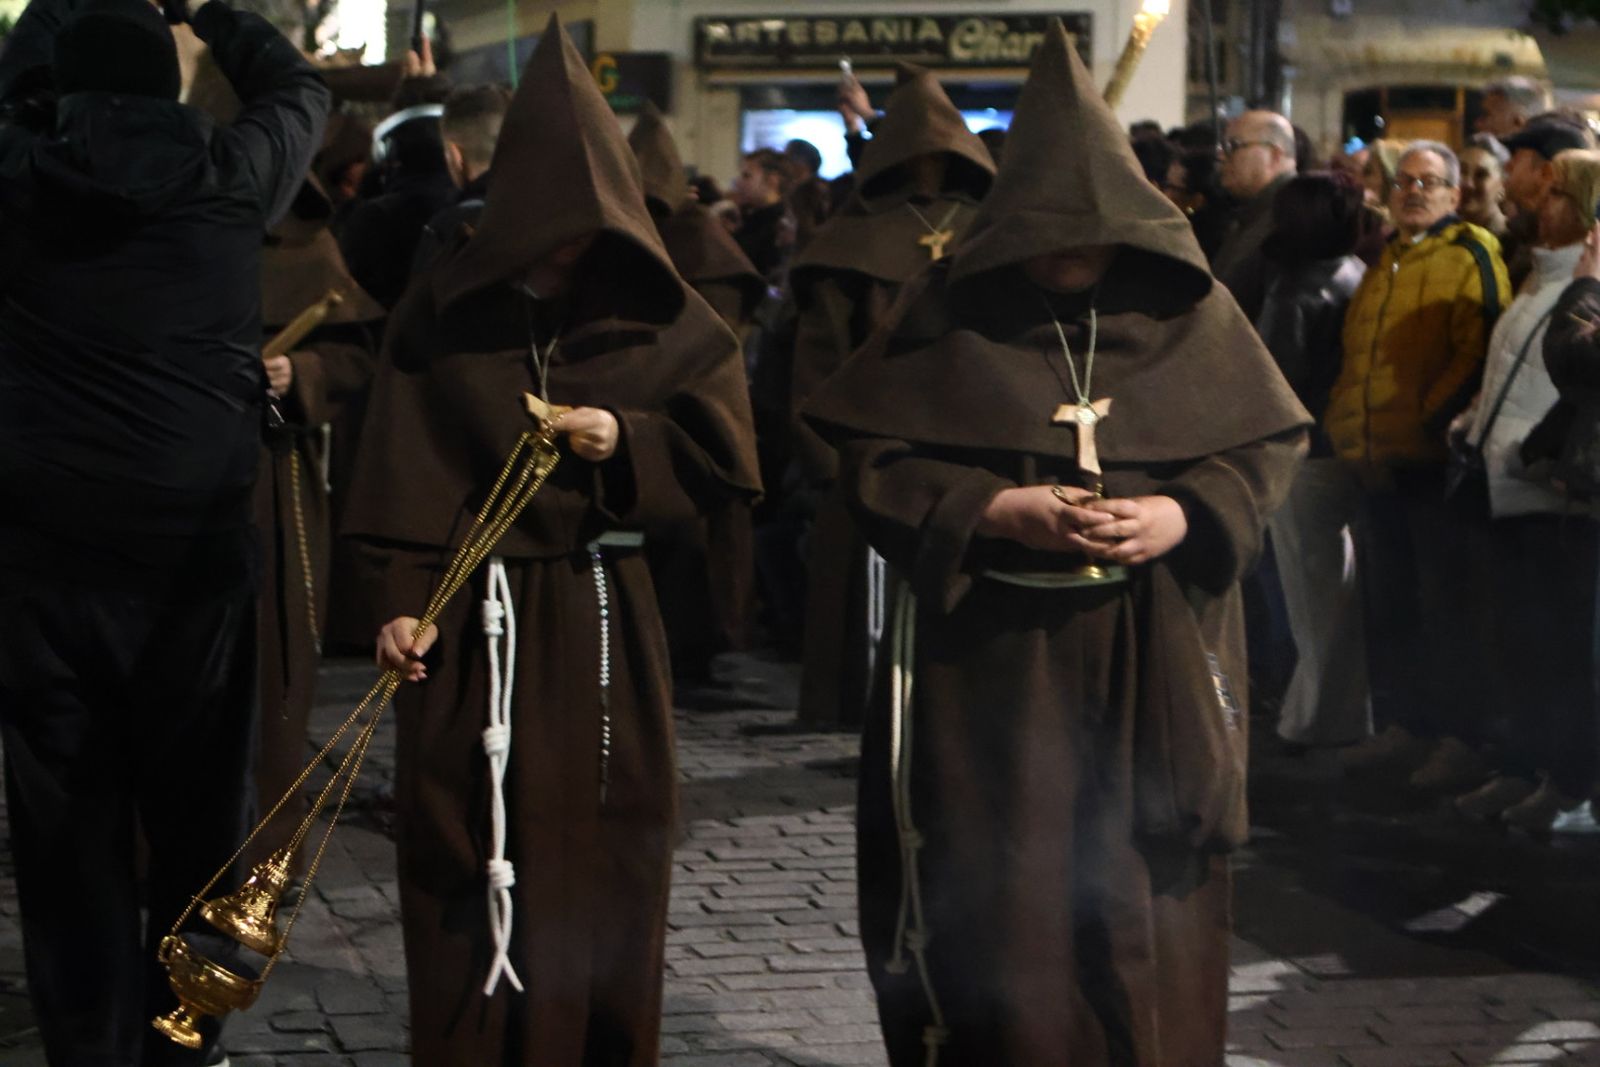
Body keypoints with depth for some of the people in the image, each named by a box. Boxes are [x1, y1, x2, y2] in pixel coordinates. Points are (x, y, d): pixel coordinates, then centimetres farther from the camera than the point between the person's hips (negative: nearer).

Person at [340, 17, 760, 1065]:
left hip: (604, 620, 1)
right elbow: (403, 476, -3)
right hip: (474, 621, -1)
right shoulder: (442, 315, -2)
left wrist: (626, 443, -13)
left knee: (604, 863, 6)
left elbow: (725, 454, 3)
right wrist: (401, 606, -13)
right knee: (474, 865, 1)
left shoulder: (661, 318, 2)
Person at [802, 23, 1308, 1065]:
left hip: (1155, 661, 1)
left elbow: (1267, 444, 6)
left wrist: (1183, 516, -13)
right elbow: (874, 456, -2)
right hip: (995, 659, -1)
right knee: (1005, 914, 3)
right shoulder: (952, 313, -2)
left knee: (1147, 912, 5)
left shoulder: (1192, 313, 2)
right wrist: (996, 512, -17)